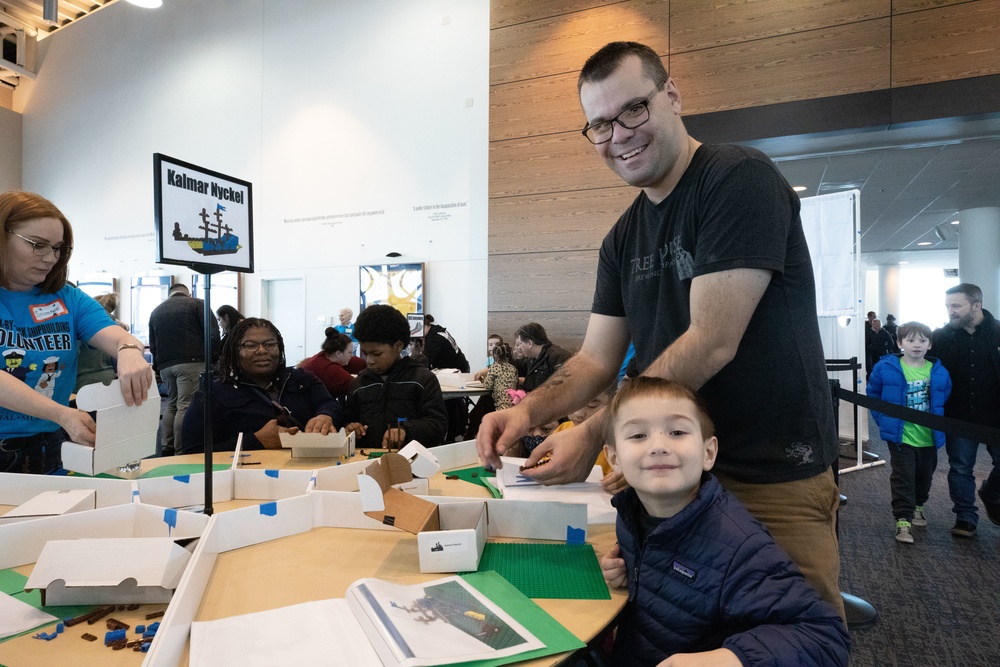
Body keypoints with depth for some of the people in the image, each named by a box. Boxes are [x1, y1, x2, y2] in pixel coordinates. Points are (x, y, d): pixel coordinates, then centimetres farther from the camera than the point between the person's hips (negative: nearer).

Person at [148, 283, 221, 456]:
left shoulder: (156, 311, 19)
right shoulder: (196, 304, 4)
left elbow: (152, 346, 20)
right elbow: (213, 334, -7)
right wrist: (214, 358, 0)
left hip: (165, 365, 5)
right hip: (191, 361, -5)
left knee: (171, 404, 18)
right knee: (185, 406, -6)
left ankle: (166, 449, 15)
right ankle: (180, 452, -7)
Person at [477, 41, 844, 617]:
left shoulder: (740, 179, -15)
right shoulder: (622, 240, 8)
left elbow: (712, 343, -22)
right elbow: (598, 359, 5)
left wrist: (595, 433, -23)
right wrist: (529, 409, -14)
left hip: (775, 479, -7)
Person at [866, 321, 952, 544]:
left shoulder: (939, 372, -3)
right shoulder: (885, 368, -12)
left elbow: (945, 398, 13)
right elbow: (873, 395, 1)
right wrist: (884, 420, -3)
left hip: (929, 438, 4)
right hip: (900, 437, -4)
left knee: (925, 476, 20)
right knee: (903, 478, -2)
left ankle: (917, 506, 42)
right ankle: (903, 520, 2)